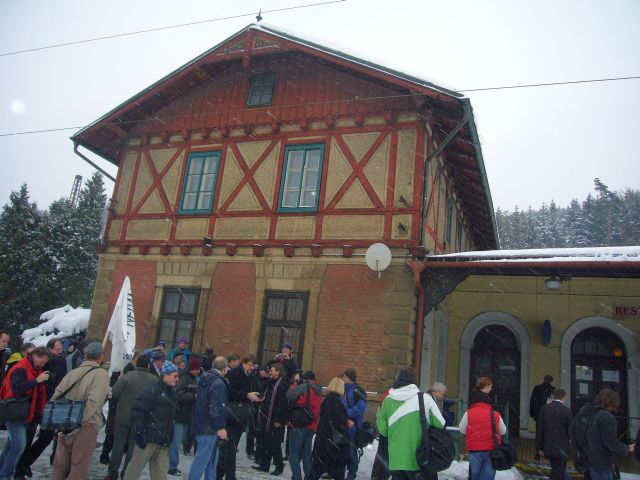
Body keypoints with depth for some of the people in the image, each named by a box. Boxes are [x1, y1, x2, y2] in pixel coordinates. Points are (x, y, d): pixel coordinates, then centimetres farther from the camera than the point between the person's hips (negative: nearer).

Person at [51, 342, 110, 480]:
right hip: (86, 426, -5)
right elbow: (94, 400, -22)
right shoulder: (101, 373, -10)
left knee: (60, 463, 20)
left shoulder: (73, 372, 8)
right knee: (79, 465, 6)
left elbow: (56, 396, 6)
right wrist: (85, 419, -15)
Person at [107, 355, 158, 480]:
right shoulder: (154, 380, -6)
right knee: (133, 448, 10)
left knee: (118, 446, 11)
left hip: (123, 418, -1)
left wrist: (123, 400, 6)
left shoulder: (127, 377, -12)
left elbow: (114, 394, -14)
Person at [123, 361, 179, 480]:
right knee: (136, 465, 2)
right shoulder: (153, 390, -14)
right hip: (149, 437, -8)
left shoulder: (171, 392, 13)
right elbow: (137, 410, -18)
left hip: (164, 439, 8)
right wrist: (139, 432, -19)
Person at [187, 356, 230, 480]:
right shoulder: (218, 383, -18)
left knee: (211, 458, 18)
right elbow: (217, 408, -24)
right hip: (209, 427, -10)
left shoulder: (205, 379, 11)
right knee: (202, 458, -4)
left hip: (201, 424, 10)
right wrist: (220, 427, -21)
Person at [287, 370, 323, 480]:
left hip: (299, 424, -7)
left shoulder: (304, 387, -11)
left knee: (293, 454, 1)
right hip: (312, 426, 7)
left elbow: (289, 396, -17)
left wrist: (294, 384, -4)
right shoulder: (319, 391, 15)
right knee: (307, 454, 16)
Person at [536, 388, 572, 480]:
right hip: (561, 448, -4)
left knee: (556, 471, 21)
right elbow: (570, 429, -8)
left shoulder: (544, 408, 0)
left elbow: (539, 429, 2)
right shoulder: (566, 410, -11)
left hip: (548, 447, 4)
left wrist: (539, 447, 8)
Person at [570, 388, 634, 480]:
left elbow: (572, 430, 11)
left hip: (584, 458, 8)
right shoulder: (607, 417, -19)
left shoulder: (582, 412, 6)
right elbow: (611, 443, -18)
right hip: (601, 462, -7)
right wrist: (627, 449, -1)